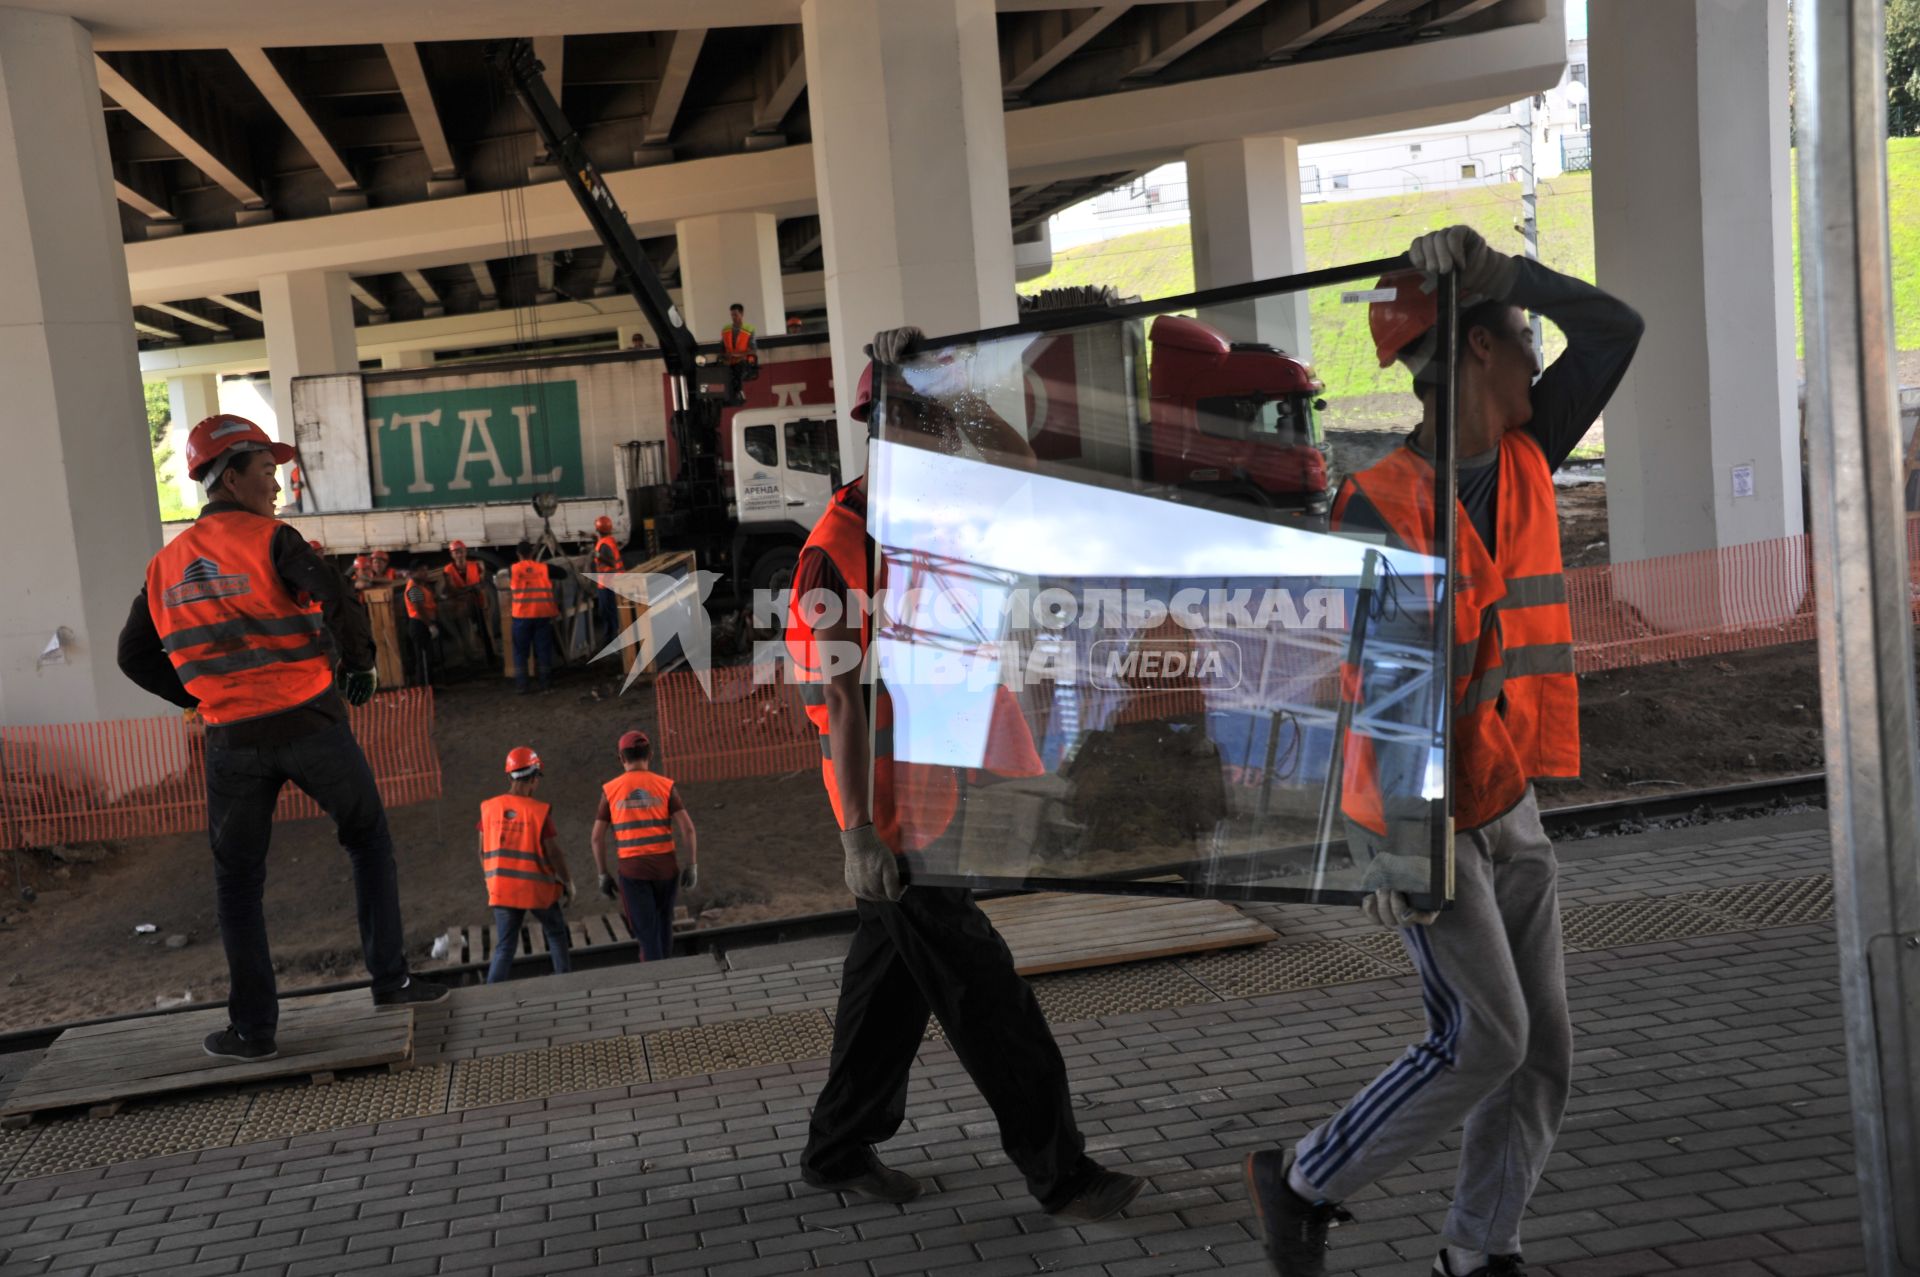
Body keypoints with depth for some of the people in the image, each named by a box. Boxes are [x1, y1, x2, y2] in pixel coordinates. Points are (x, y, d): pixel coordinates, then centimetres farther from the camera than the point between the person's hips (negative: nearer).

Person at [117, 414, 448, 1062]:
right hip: (310, 723, -4)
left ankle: (253, 1028, 14)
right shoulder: (271, 541, -8)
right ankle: (390, 978, 15)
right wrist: (359, 668, 1)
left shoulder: (165, 566, 8)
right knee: (369, 841, 15)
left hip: (232, 740, 4)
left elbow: (135, 657, 14)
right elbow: (341, 606, -16)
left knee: (238, 883, 13)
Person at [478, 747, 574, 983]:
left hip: (502, 889, 3)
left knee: (504, 947, 9)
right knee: (556, 933, 20)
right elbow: (554, 853, -11)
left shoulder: (489, 807, -1)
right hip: (538, 888, -3)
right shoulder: (540, 811, -13)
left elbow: (483, 851, 5)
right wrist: (568, 883, 3)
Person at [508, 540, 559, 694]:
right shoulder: (544, 568, 6)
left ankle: (521, 686, 4)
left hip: (522, 615, -1)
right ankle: (546, 684, 7)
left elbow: (510, 588, 16)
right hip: (543, 614, 1)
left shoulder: (513, 569, 3)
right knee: (544, 650, 7)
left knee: (521, 651, 7)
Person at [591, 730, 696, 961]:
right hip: (665, 865, 1)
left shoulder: (610, 790, 1)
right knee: (663, 922, 22)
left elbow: (597, 837, 1)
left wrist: (603, 876, 8)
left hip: (632, 869, -1)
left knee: (647, 933, 2)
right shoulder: (665, 786, 0)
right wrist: (692, 867, -1)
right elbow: (688, 828, -8)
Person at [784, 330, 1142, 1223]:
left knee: (893, 981, 17)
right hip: (893, 811, -9)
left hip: (940, 803, 9)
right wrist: (859, 833, -21)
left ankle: (840, 1150, 31)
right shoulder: (837, 549, -17)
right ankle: (1058, 1172, 9)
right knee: (984, 992, -2)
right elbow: (842, 702, -19)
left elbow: (1019, 463, 12)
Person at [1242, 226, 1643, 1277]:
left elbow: (1615, 329, 3)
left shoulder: (1524, 458, 6)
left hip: (1508, 806, 8)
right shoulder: (1383, 503, -17)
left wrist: (1498, 270, -9)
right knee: (1483, 1039, -8)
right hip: (1422, 814, -8)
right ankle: (1303, 1184, 11)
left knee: (1542, 1047, 9)